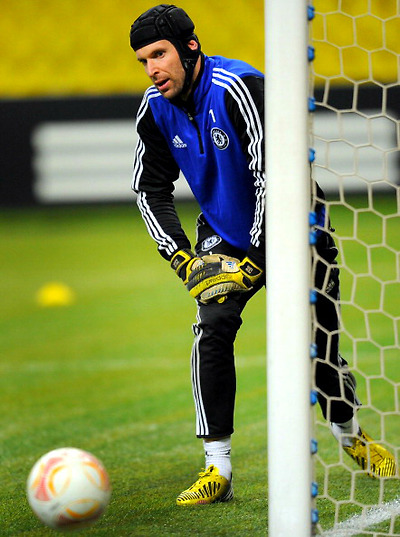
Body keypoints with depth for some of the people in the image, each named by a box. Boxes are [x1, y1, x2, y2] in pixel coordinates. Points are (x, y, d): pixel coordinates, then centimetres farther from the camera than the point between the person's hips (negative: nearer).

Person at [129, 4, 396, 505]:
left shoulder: (237, 87, -28)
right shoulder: (156, 108, -8)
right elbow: (150, 190, 3)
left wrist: (255, 258, -29)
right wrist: (181, 257, -10)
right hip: (223, 232, 4)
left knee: (316, 343, -2)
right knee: (213, 325, -18)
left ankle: (351, 435, 29)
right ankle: (217, 469, -15)